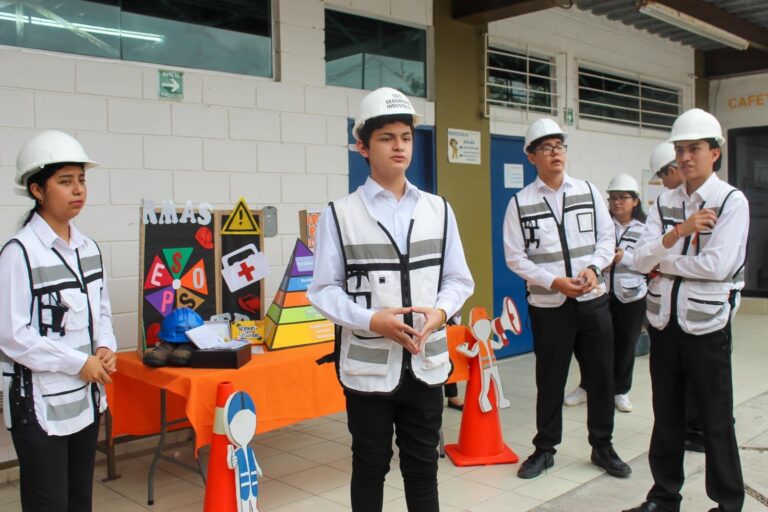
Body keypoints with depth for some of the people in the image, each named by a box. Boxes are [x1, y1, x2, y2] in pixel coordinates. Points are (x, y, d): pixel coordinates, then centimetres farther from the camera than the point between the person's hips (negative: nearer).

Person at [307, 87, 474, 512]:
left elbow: (458, 279, 8)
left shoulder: (438, 210, 6)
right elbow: (324, 289, -6)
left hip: (426, 362, 3)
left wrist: (441, 311, -13)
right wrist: (371, 320, -20)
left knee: (422, 465, 15)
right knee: (370, 467, 12)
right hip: (368, 365, -3)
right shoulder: (340, 215, -4)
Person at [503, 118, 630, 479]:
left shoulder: (588, 192, 5)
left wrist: (593, 268, -13)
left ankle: (602, 446, 28)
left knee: (601, 376, 9)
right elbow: (515, 257, -4)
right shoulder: (520, 203, -3)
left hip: (593, 301, 2)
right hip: (548, 305, -2)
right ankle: (544, 449, 26)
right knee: (550, 381, 8)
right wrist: (554, 281, -15)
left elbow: (606, 238, 6)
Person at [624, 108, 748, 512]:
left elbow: (717, 265, -19)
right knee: (666, 415, 15)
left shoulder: (732, 202, -7)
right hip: (664, 322, 5)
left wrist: (662, 261, -9)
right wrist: (680, 230, -17)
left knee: (715, 419, 7)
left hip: (706, 326, -5)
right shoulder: (665, 202, 7)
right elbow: (641, 259, -4)